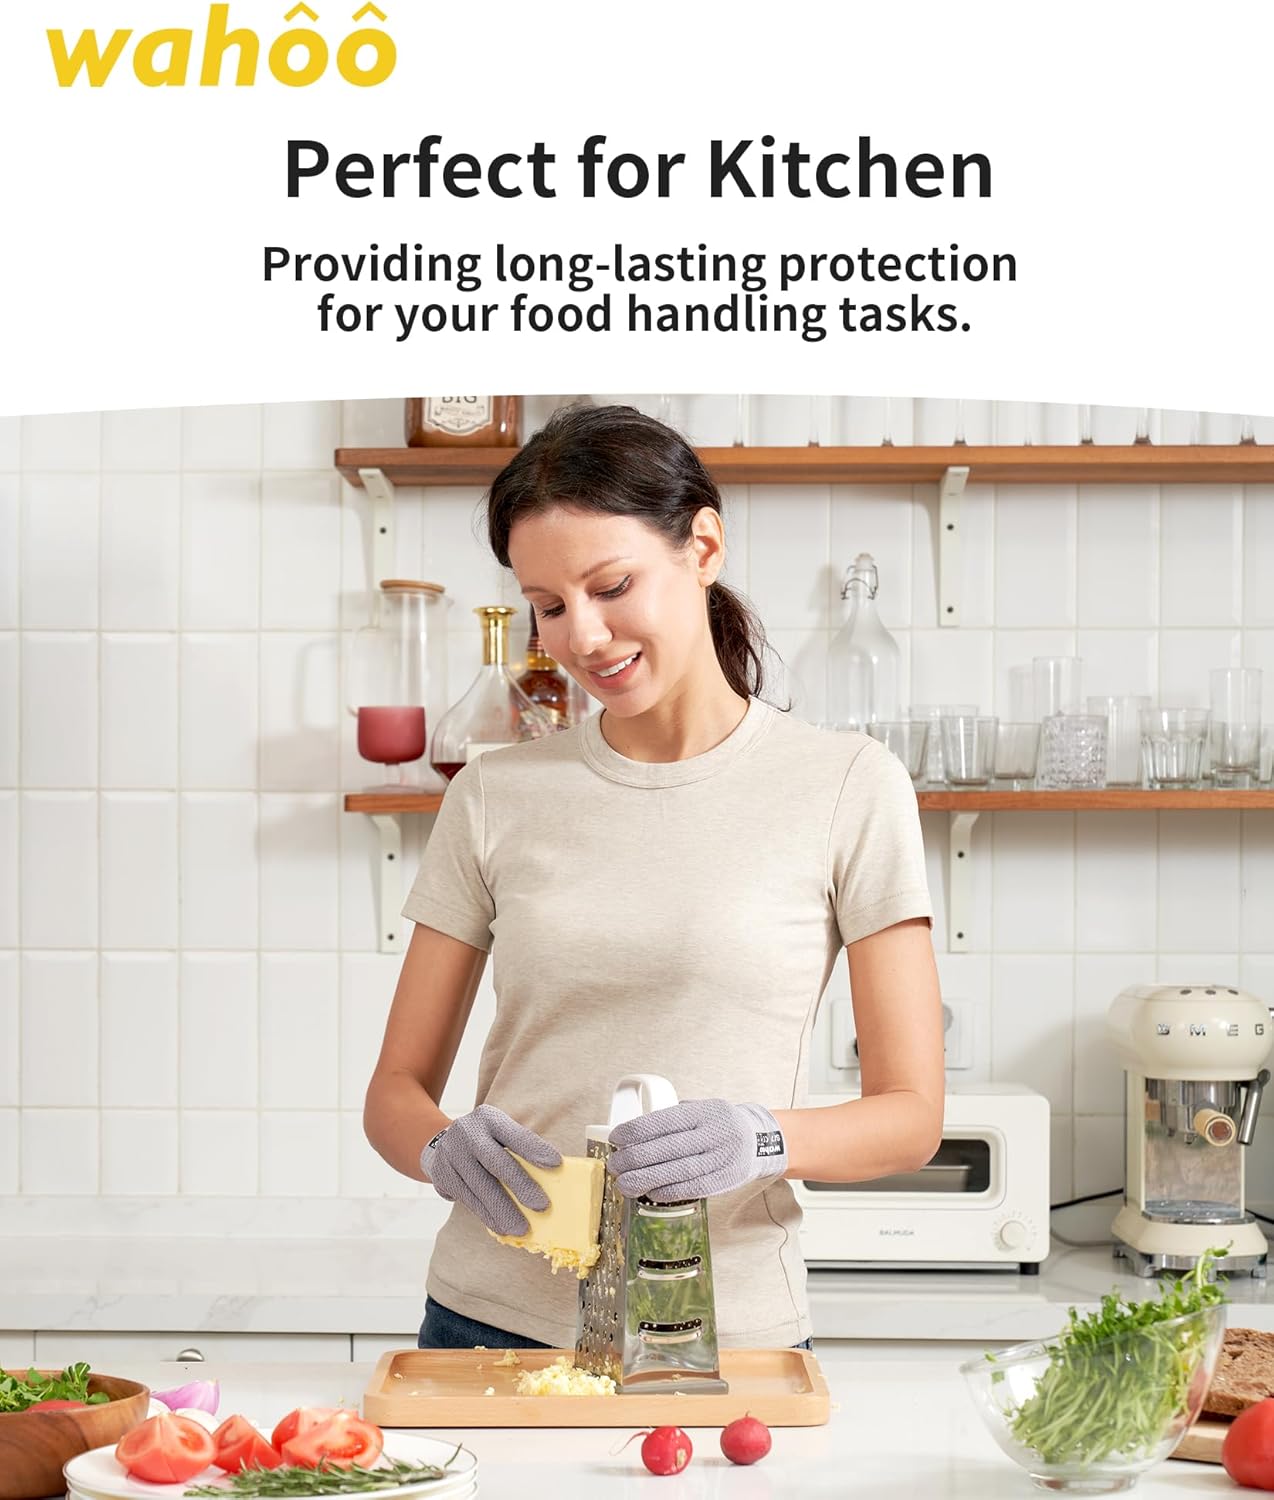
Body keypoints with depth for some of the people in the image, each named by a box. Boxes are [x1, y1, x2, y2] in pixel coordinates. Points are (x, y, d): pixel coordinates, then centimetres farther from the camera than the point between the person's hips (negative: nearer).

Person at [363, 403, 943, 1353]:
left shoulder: (848, 787, -3)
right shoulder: (496, 797, 5)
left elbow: (912, 1113, -3)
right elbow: (397, 1088, 7)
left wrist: (764, 1140, -23)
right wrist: (444, 1148, -16)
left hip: (726, 1333, -2)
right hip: (494, 1316, 2)